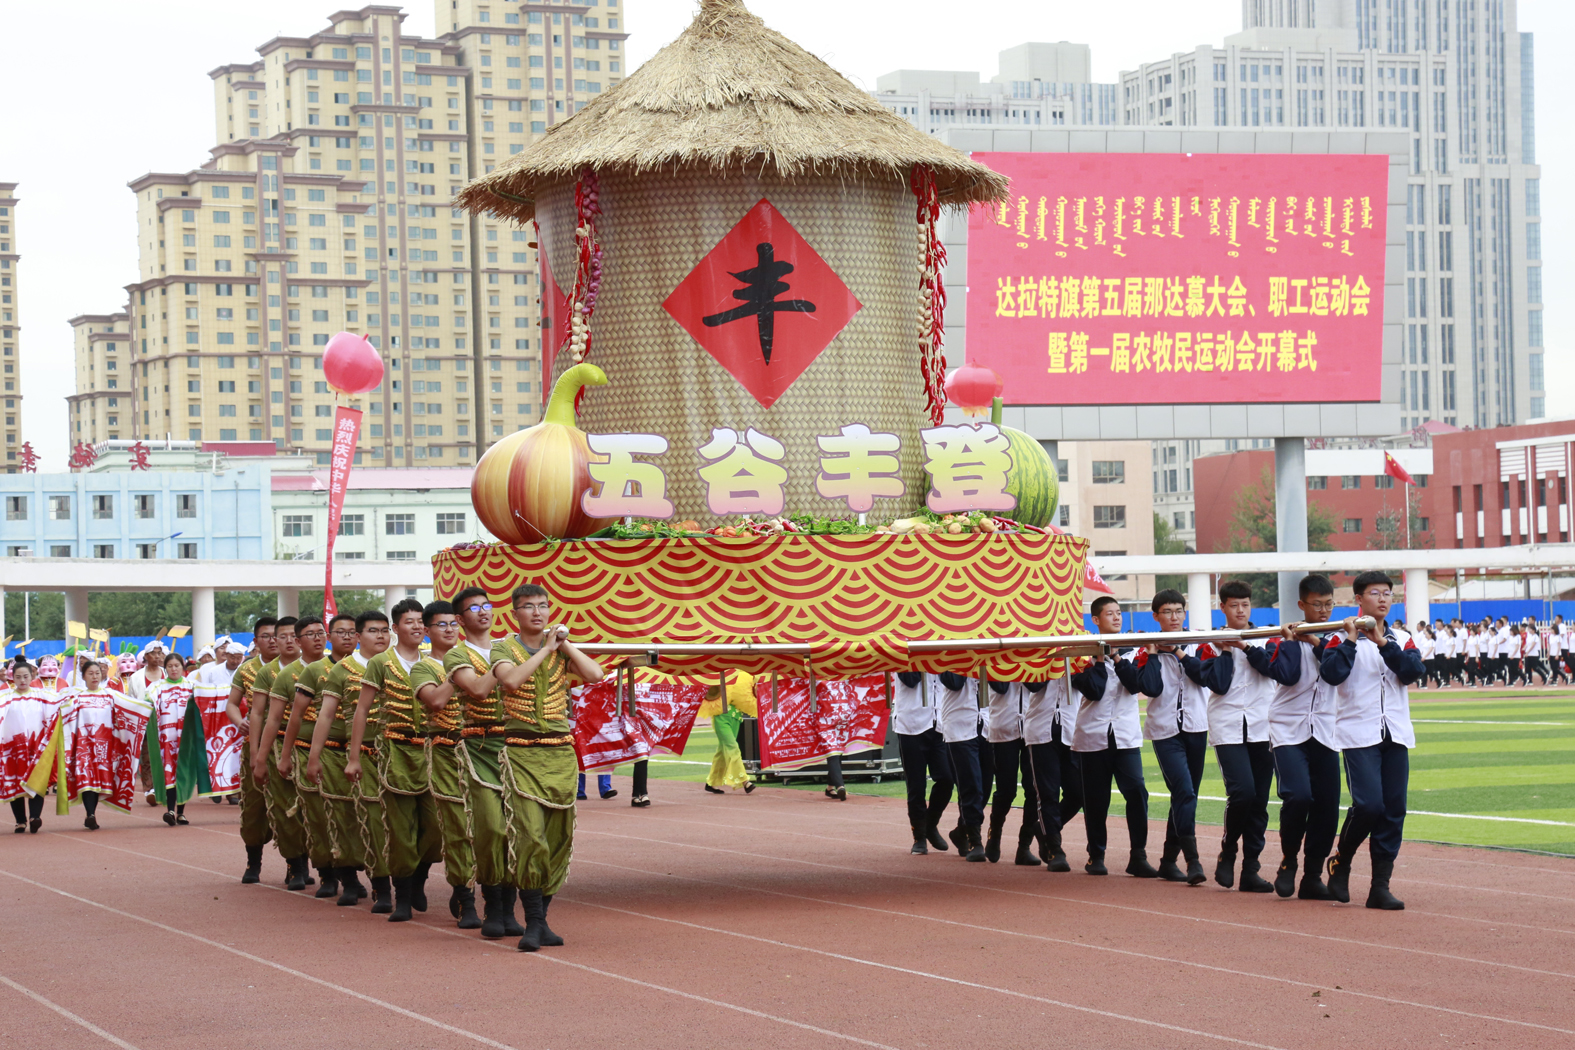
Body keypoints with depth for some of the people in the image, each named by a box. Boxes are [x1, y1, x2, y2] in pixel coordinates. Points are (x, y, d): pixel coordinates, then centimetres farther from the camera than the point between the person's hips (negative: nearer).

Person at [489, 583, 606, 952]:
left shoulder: (561, 648, 12)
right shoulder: (504, 648, 2)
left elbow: (595, 675, -3)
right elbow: (511, 679, -19)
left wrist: (564, 644, -5)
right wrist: (546, 649, -13)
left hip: (560, 752, 4)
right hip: (522, 752, -4)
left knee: (557, 837, 4)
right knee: (529, 834, -15)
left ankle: (541, 917, 13)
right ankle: (533, 923, -13)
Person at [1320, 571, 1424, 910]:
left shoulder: (1401, 639, 11)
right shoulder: (1342, 638, 0)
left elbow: (1413, 671, -6)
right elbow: (1331, 674, -16)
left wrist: (1383, 643, -13)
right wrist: (1350, 641, -17)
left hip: (1396, 735, 4)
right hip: (1359, 735, -4)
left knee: (1393, 810, 0)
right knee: (1368, 805, -17)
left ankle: (1380, 885, 4)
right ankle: (1340, 861, 8)